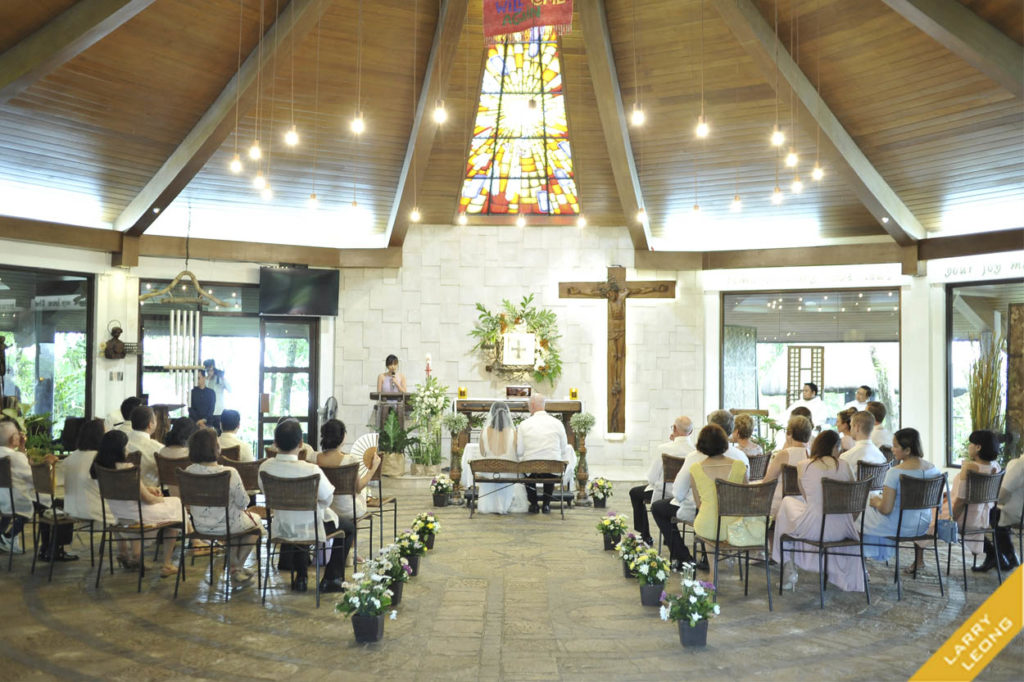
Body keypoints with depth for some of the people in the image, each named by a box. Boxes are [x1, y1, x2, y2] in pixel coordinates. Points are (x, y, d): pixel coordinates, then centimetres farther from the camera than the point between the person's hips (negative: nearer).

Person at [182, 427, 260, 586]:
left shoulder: (188, 472, -14)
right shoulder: (229, 473, -28)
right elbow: (243, 503, -19)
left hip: (200, 526, 5)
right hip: (227, 527, -5)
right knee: (255, 520, 29)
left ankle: (236, 567, 41)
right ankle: (237, 569, 34)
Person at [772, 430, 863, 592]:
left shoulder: (803, 466, -3)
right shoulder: (843, 466, 0)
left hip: (813, 529, -2)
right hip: (840, 530, 2)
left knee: (787, 502, 27)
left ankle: (789, 568, 28)